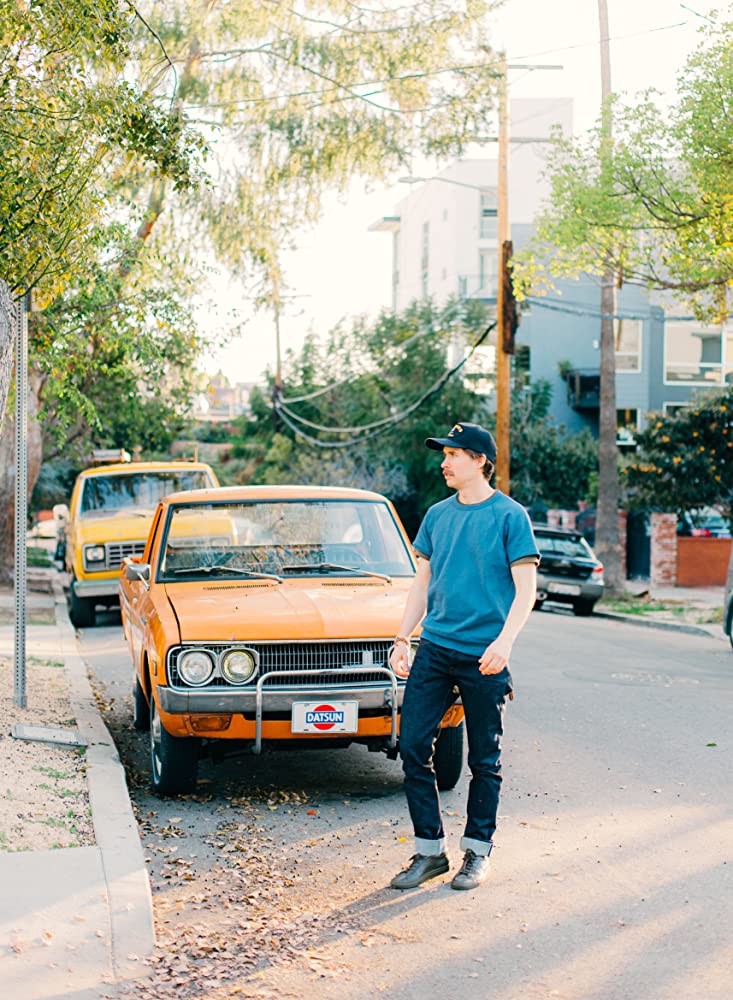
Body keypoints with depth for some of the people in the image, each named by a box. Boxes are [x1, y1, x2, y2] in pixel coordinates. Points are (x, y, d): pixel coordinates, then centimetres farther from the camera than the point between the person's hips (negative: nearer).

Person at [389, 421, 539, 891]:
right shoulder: (438, 515, 11)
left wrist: (504, 641, -20)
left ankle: (478, 850, 19)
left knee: (485, 759, 5)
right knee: (413, 745, -1)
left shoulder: (510, 516, -4)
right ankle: (430, 849, 10)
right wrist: (402, 638, 10)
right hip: (435, 649, 5)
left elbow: (526, 589, -7)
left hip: (483, 656, -5)